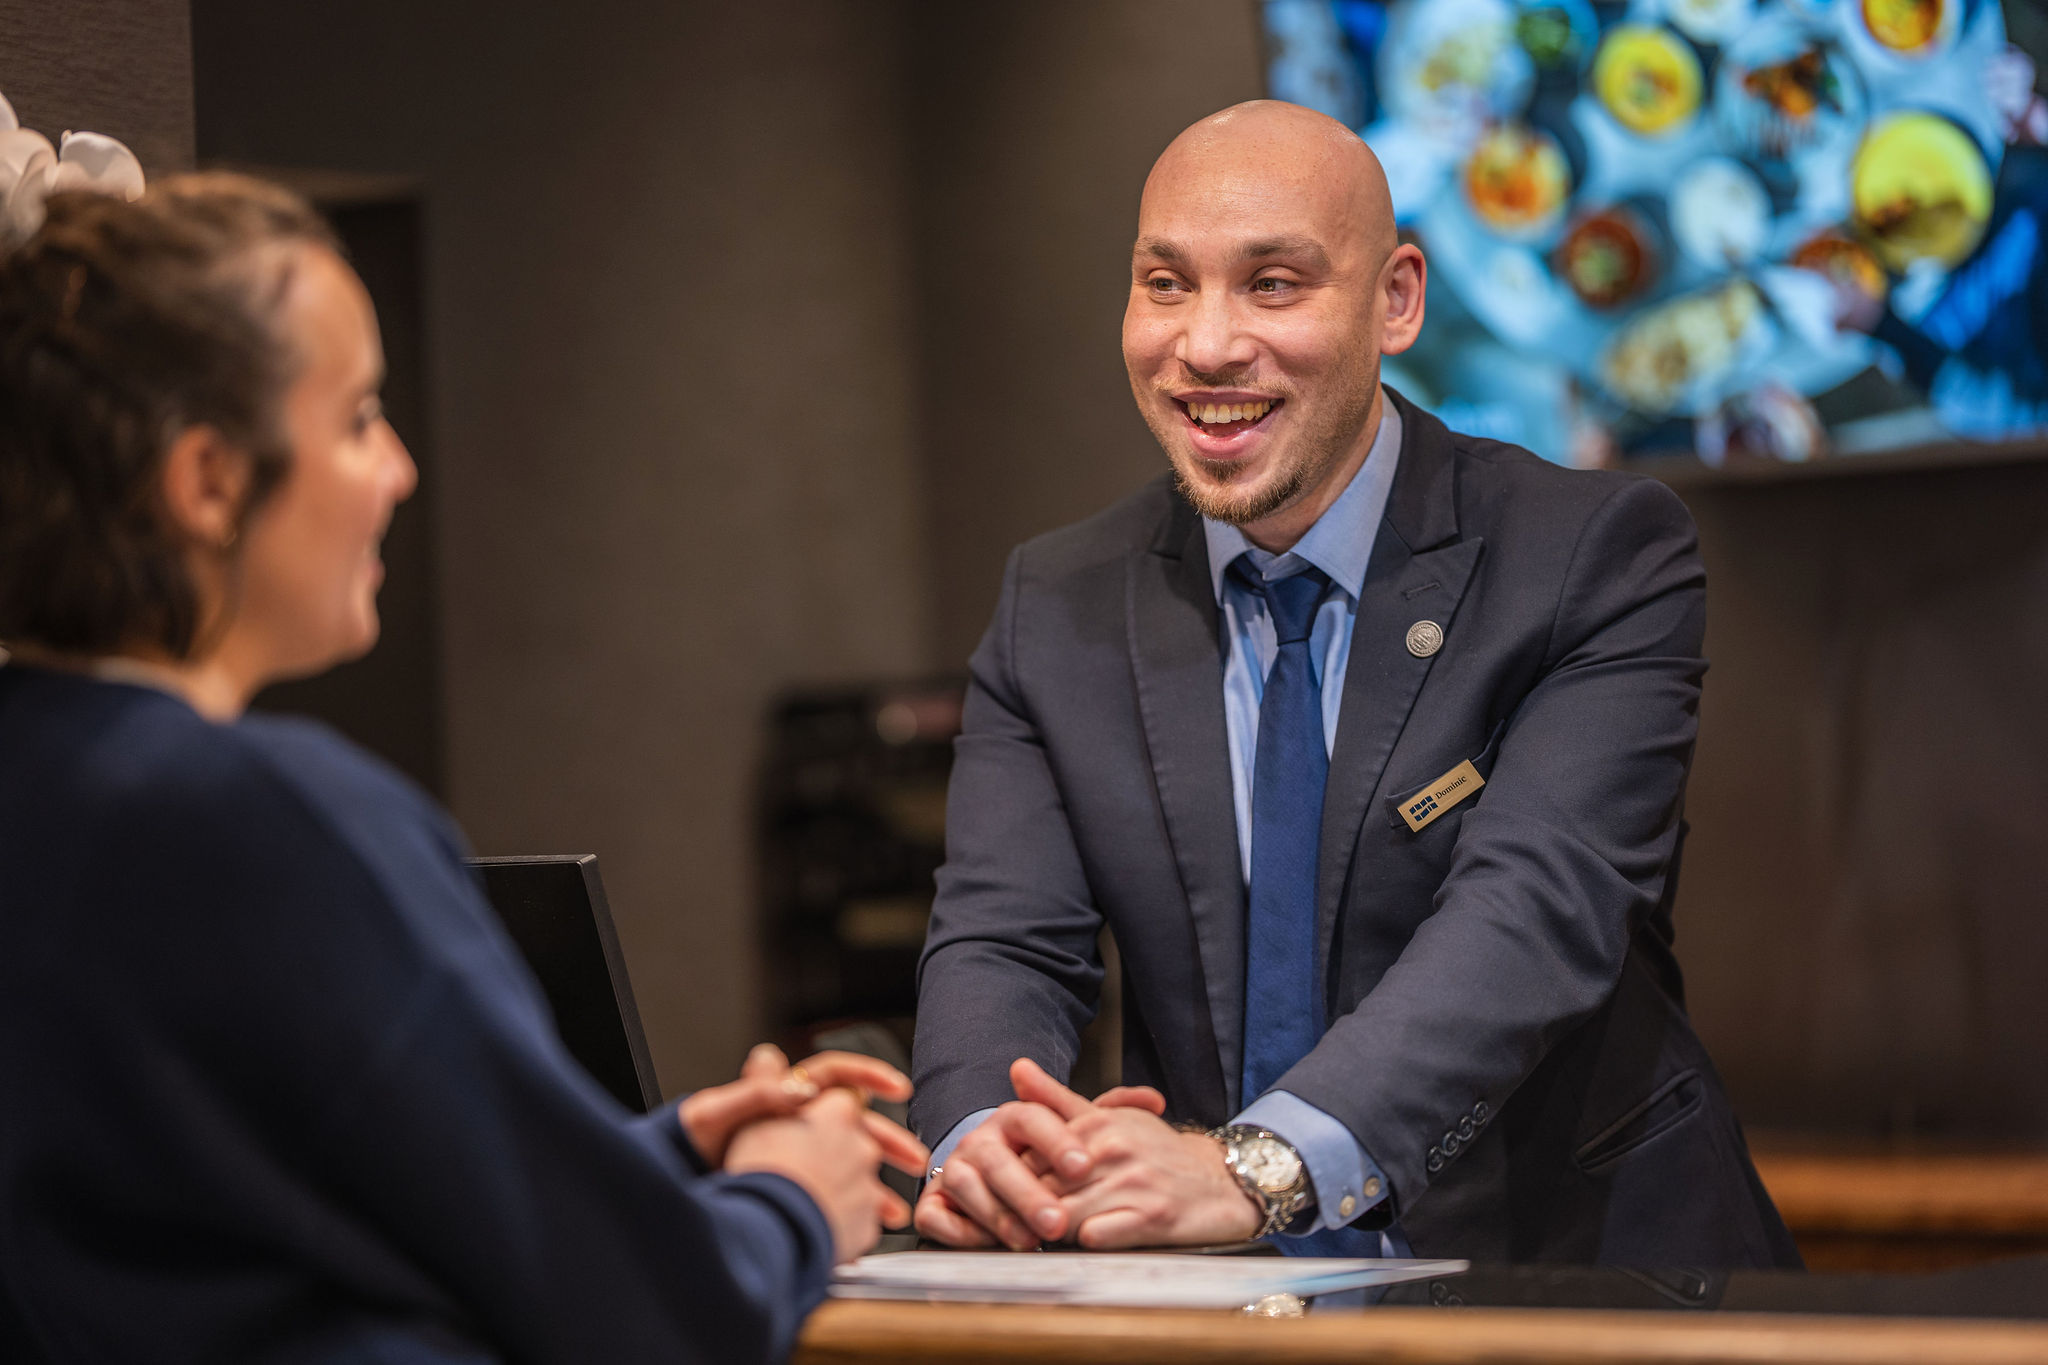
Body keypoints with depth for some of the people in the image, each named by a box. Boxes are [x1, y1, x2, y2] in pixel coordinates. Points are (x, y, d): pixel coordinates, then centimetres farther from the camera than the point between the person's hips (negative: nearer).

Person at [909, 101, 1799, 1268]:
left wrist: (1258, 1168, -32)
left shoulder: (1601, 559, -3)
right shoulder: (1057, 611, 9)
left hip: (1569, 1272, -2)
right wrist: (984, 1145, -25)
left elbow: (1534, 912, -17)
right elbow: (1001, 941, -1)